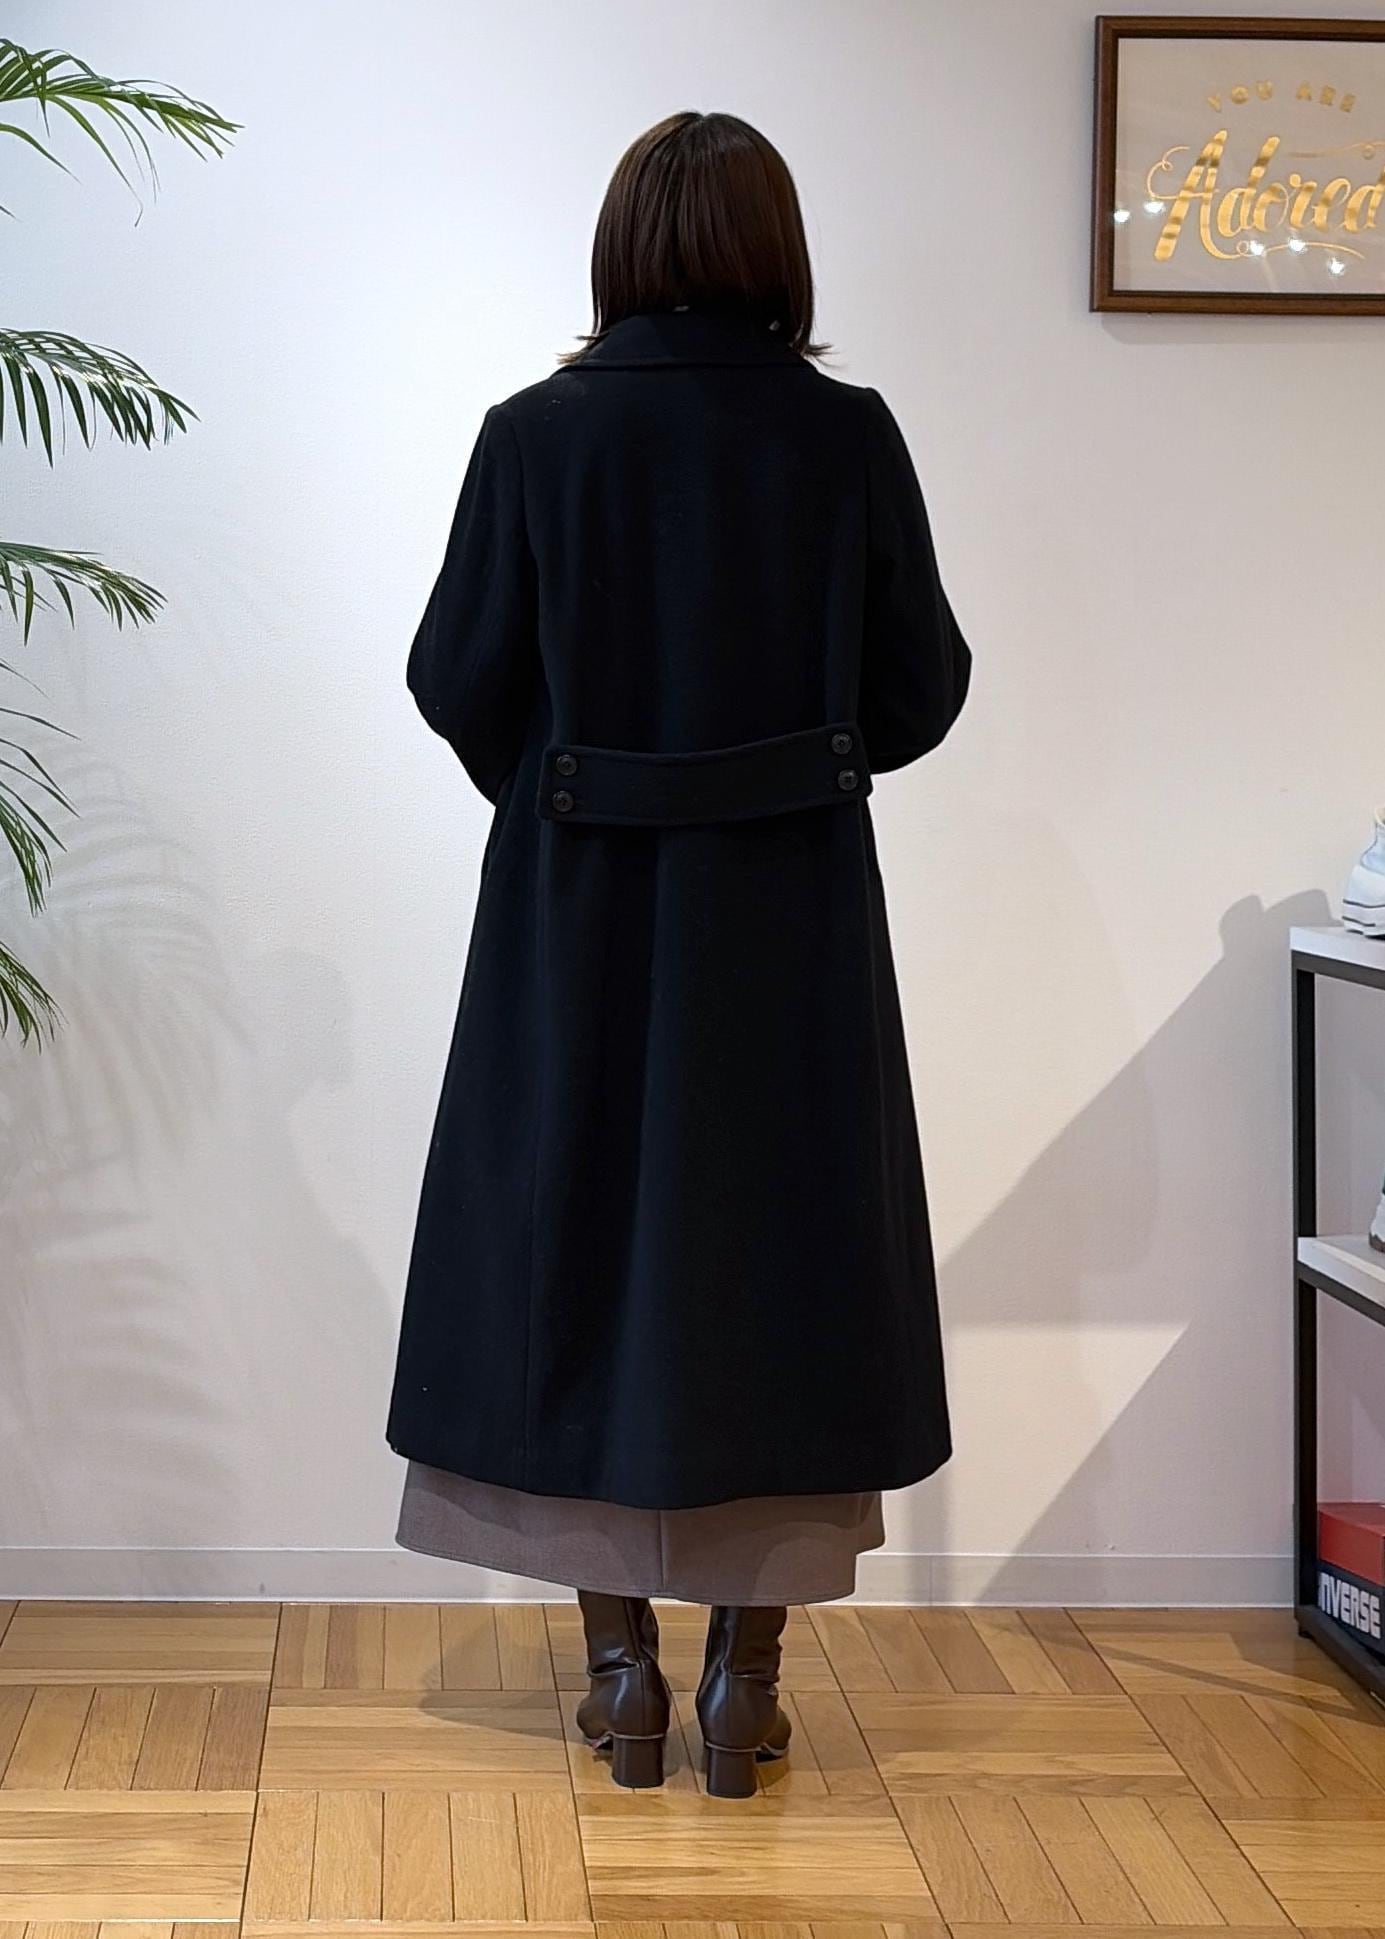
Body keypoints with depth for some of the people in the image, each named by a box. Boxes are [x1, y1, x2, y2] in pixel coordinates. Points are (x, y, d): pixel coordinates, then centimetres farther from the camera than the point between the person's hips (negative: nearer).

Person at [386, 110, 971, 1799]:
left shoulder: (535, 436, -8)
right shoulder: (847, 437, -6)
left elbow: (458, 680, -6)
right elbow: (921, 687, -2)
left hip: (581, 914, 0)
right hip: (793, 914, 1)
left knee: (584, 1249, 10)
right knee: (775, 1254, 9)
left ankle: (623, 1668, 15)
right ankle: (746, 1675, 14)